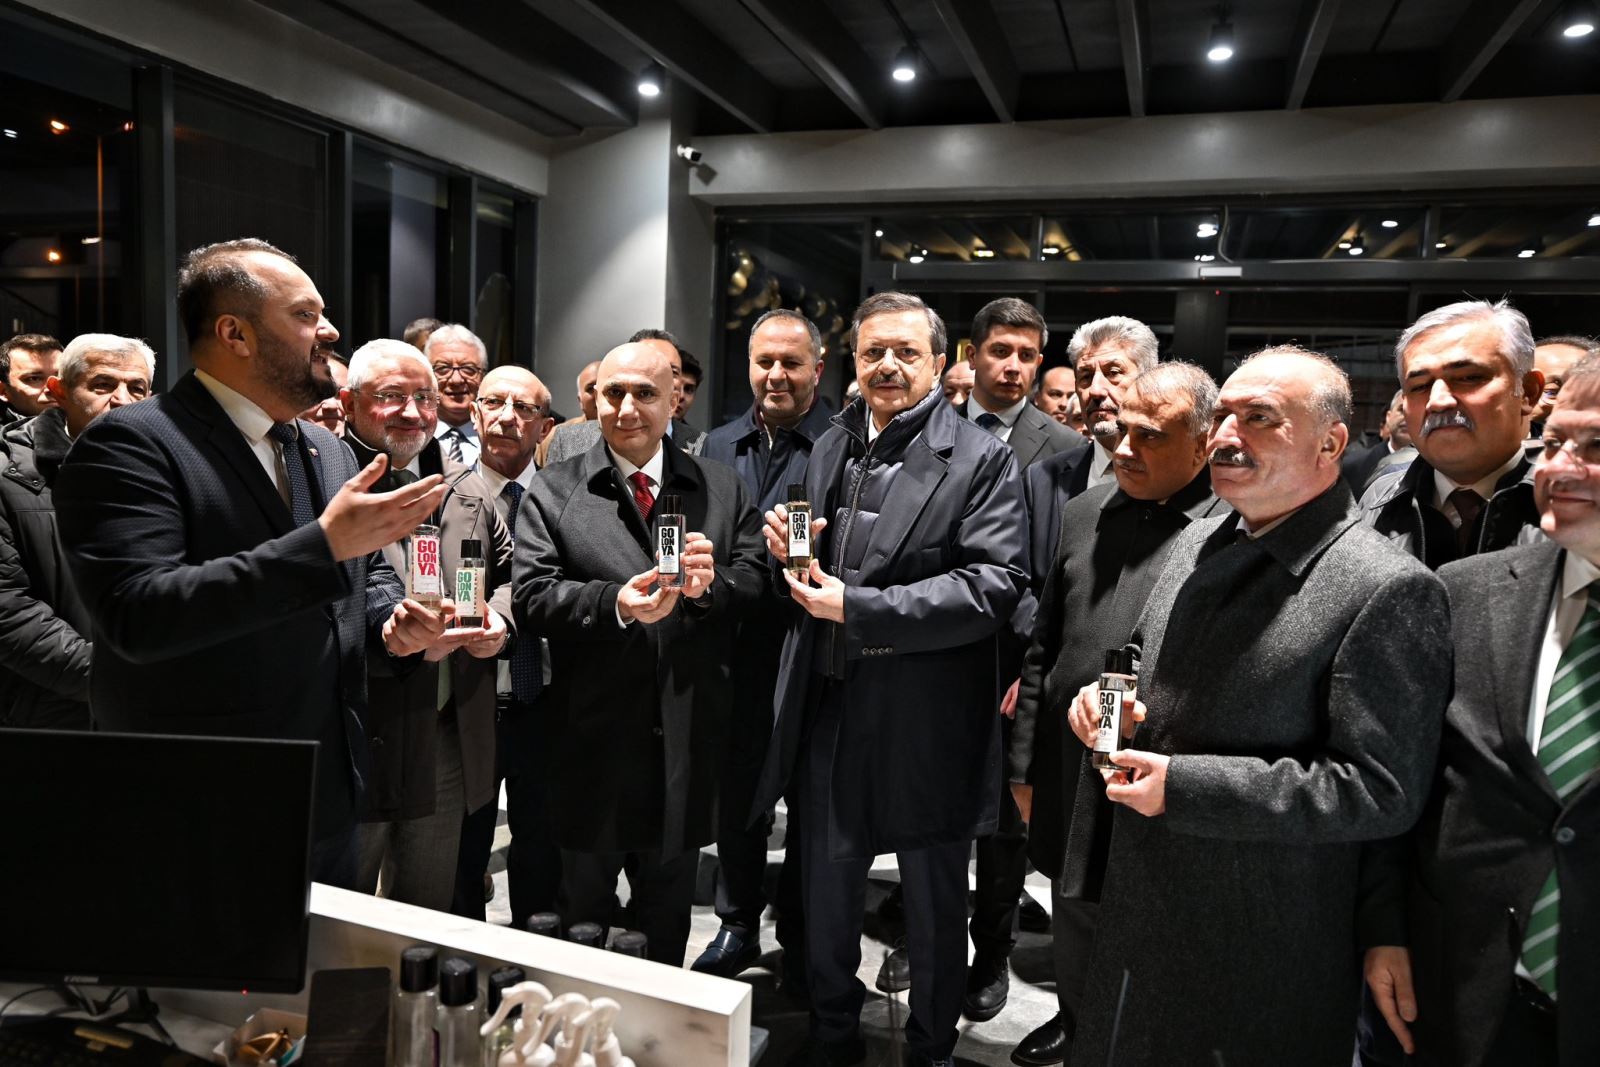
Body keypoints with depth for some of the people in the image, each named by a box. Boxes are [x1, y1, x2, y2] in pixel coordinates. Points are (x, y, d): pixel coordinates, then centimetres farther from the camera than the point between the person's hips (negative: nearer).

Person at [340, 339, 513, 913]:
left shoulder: (466, 488, 13)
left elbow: (510, 570, 21)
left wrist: (498, 617, 1)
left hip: (450, 742, 6)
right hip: (354, 740, -6)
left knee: (431, 910, 20)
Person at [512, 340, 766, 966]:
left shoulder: (723, 489, 6)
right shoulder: (553, 491, 0)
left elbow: (755, 582, 1)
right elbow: (531, 597, -9)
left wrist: (710, 585, -20)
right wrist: (616, 603, -25)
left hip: (688, 743, 2)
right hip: (593, 741, -1)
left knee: (669, 911, 20)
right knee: (583, 903, 16)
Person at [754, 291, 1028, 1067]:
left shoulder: (981, 459, -10)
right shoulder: (830, 449, 9)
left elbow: (995, 586, -20)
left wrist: (857, 607, -22)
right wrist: (786, 550, -6)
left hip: (926, 723, -5)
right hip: (829, 710, 5)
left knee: (935, 910, 15)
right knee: (825, 897, 20)